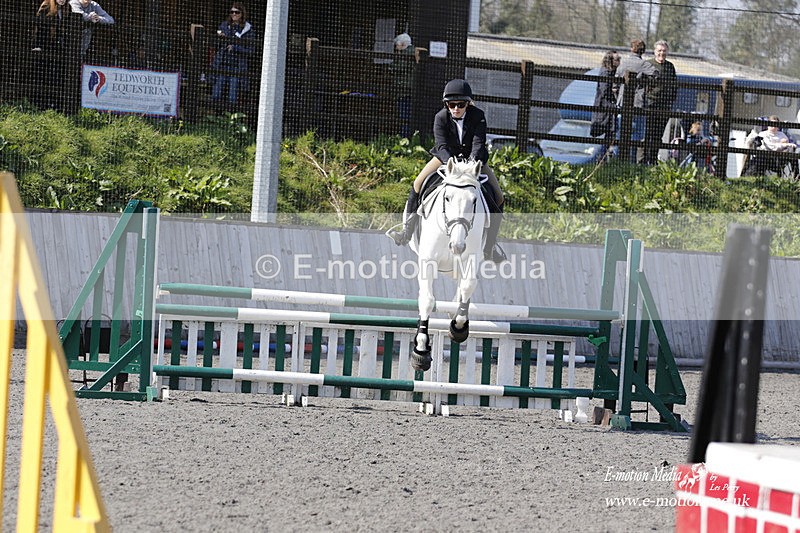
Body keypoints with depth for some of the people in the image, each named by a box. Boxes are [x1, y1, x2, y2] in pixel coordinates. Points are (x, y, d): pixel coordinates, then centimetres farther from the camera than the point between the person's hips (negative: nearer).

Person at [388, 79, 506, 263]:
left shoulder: (478, 116, -19)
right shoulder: (441, 118, -19)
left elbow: (478, 143, -29)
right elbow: (442, 145, -29)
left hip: (473, 159, 0)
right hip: (446, 158, 0)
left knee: (497, 197, -11)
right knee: (418, 184, -19)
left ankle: (489, 246, 0)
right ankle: (407, 231, -11)